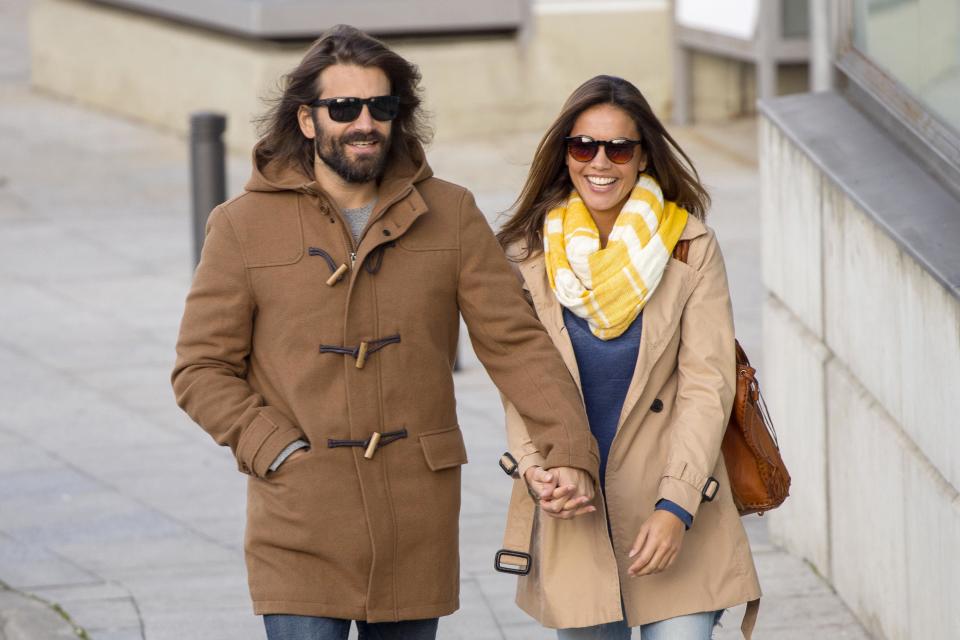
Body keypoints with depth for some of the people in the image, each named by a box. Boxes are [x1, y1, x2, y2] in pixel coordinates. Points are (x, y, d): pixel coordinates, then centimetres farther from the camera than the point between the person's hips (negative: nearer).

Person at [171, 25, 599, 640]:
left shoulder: (449, 213, 3)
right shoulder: (245, 225, 0)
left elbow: (515, 341, 1)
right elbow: (202, 370, 1)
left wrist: (569, 451, -11)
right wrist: (278, 451, -12)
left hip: (416, 536, 2)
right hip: (301, 536, -2)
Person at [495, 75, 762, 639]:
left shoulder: (691, 247, -3)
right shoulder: (530, 252, 3)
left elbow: (708, 384, -6)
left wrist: (675, 507, -16)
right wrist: (535, 464, -14)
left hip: (673, 507, -2)